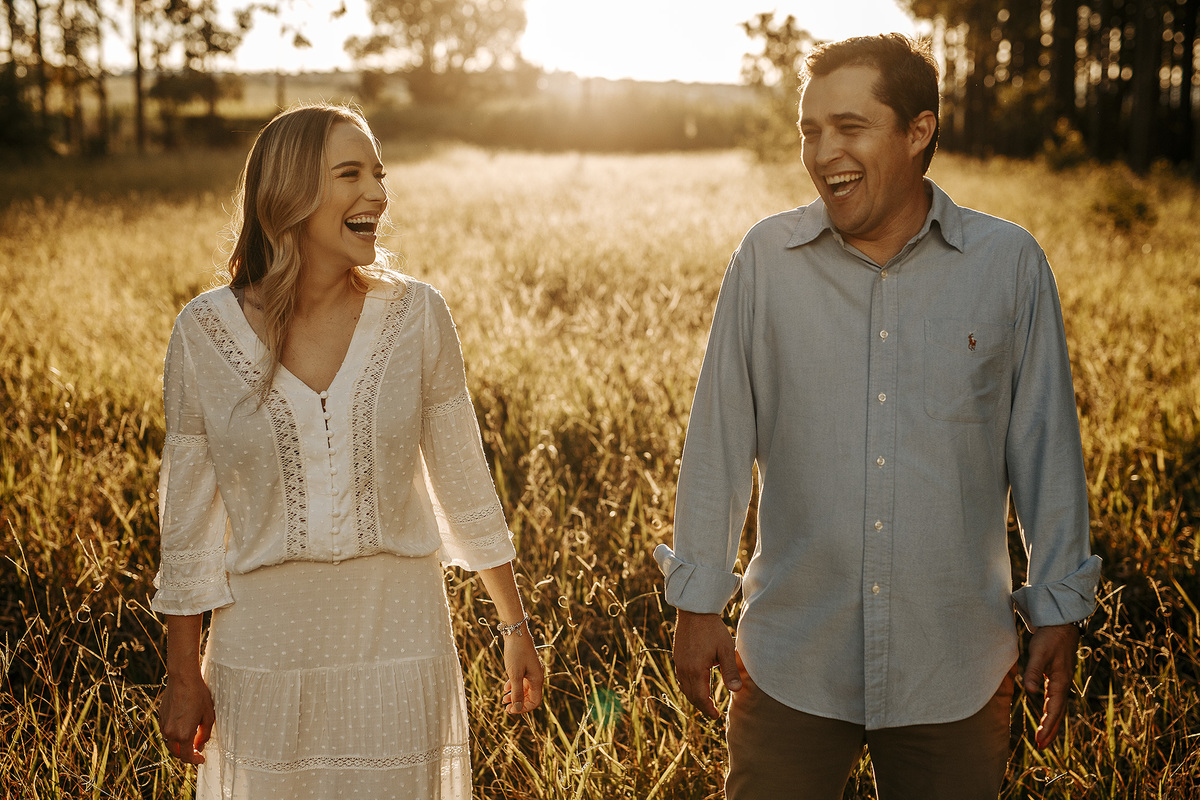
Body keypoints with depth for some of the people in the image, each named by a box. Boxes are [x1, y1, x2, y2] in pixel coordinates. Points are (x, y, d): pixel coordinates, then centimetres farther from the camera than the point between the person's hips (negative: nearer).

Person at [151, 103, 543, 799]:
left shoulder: (416, 316, -5)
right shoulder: (205, 332, -7)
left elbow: (463, 480, 4)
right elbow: (189, 515, 1)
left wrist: (516, 625, 7)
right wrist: (183, 676, 3)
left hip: (399, 637, 0)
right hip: (265, 649, 0)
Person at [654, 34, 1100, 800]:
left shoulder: (1010, 263, -3)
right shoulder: (766, 258, -3)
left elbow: (1046, 449, 2)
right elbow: (719, 441, 2)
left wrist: (1060, 613, 4)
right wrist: (697, 601, 3)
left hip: (956, 672, 0)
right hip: (790, 663, 0)